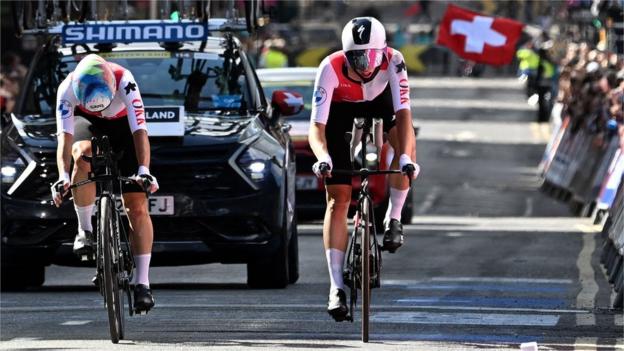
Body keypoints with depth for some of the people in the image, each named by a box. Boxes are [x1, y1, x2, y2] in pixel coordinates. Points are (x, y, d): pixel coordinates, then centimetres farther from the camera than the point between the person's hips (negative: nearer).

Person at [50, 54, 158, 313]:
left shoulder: (124, 81, -36)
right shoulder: (67, 89, -32)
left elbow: (140, 131, -41)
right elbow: (65, 137, -39)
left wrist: (144, 170, -54)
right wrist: (63, 176, -54)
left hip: (122, 125, 0)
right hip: (87, 124, 0)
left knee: (137, 206, -12)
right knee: (83, 156, -38)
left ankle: (142, 283, -11)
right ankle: (85, 230, -19)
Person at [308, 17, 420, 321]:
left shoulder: (392, 61, -33)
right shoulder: (331, 68, -35)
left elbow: (403, 113, -39)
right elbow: (317, 125, -37)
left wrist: (405, 156, -54)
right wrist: (322, 157, -56)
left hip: (379, 106, 1)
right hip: (342, 113, -1)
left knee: (405, 140, -32)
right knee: (338, 199, -9)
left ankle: (393, 219, -11)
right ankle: (336, 288, -9)